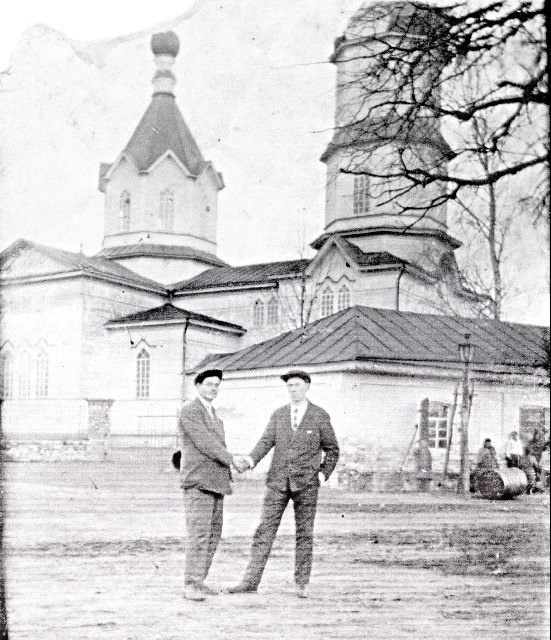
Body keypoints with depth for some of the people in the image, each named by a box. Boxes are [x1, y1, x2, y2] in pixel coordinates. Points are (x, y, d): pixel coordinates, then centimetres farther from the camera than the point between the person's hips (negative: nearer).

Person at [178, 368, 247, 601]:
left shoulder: (214, 415, 23)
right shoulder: (189, 411, -7)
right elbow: (204, 443, -15)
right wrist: (231, 459, -13)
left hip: (215, 483, 9)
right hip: (197, 482, -9)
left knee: (213, 535, 7)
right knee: (199, 534, -13)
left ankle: (198, 581, 13)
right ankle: (191, 585, -11)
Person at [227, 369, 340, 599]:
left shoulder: (320, 416, 2)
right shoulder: (278, 415, 9)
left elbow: (332, 450, 8)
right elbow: (266, 441, -3)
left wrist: (323, 474, -4)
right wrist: (251, 460, -21)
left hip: (306, 483, -2)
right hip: (278, 480, 2)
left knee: (304, 534, 4)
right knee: (265, 530, -1)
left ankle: (301, 584, 13)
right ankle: (251, 581, 0)